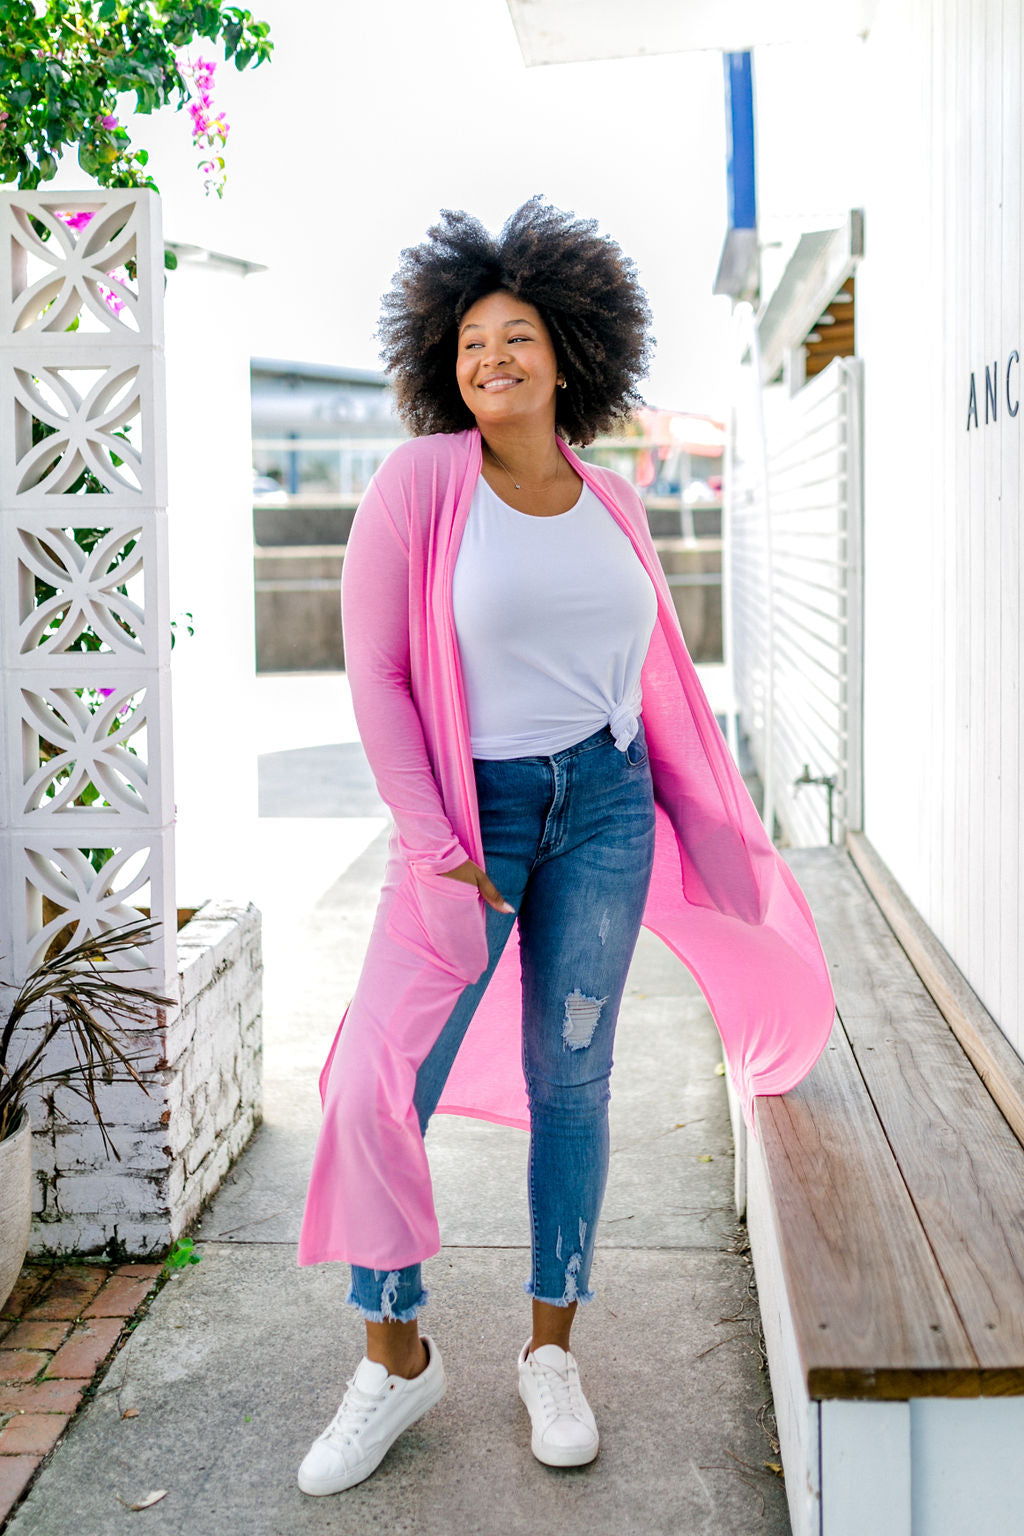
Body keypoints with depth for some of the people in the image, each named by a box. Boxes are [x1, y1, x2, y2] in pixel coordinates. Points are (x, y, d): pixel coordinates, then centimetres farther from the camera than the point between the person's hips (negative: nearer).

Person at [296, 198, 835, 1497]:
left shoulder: (611, 505, 6)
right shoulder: (420, 483, -7)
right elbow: (375, 675, -8)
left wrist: (709, 831, 16)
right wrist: (434, 845, -13)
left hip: (604, 807, 3)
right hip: (468, 810, -3)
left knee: (569, 1078, 6)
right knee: (376, 1088, -9)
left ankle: (550, 1348, 22)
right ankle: (396, 1356, 12)